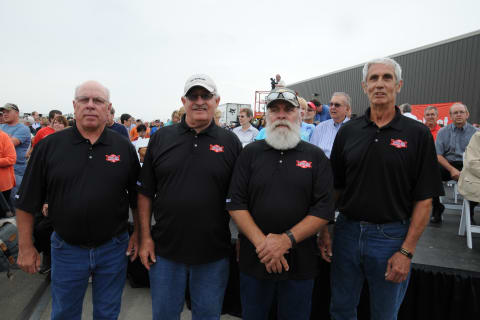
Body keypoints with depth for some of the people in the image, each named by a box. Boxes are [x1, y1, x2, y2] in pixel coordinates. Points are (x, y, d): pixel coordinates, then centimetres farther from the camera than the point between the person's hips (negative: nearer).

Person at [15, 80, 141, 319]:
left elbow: (137, 197, 3)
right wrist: (25, 247, -1)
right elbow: (27, 202, -1)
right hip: (67, 249, 0)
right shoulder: (49, 146, -5)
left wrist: (139, 232, 0)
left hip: (114, 248, 0)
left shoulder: (124, 147, -3)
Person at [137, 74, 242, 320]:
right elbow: (145, 192, 2)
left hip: (214, 253, -1)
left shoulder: (230, 142, -2)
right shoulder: (161, 138, 1)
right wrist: (145, 237, -1)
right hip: (165, 249, 1)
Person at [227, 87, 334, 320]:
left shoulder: (316, 156, 1)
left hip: (300, 263, 0)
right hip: (254, 259, 1)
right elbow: (235, 203, -3)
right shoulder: (251, 153, 2)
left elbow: (324, 209, -6)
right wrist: (261, 242, -16)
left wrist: (287, 240, -18)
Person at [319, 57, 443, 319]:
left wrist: (407, 251, -11)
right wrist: (324, 231, 0)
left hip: (392, 236, -2)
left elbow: (424, 199, -7)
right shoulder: (348, 131, 2)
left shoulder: (418, 134, -5)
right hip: (347, 231, 2)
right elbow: (334, 188, 6)